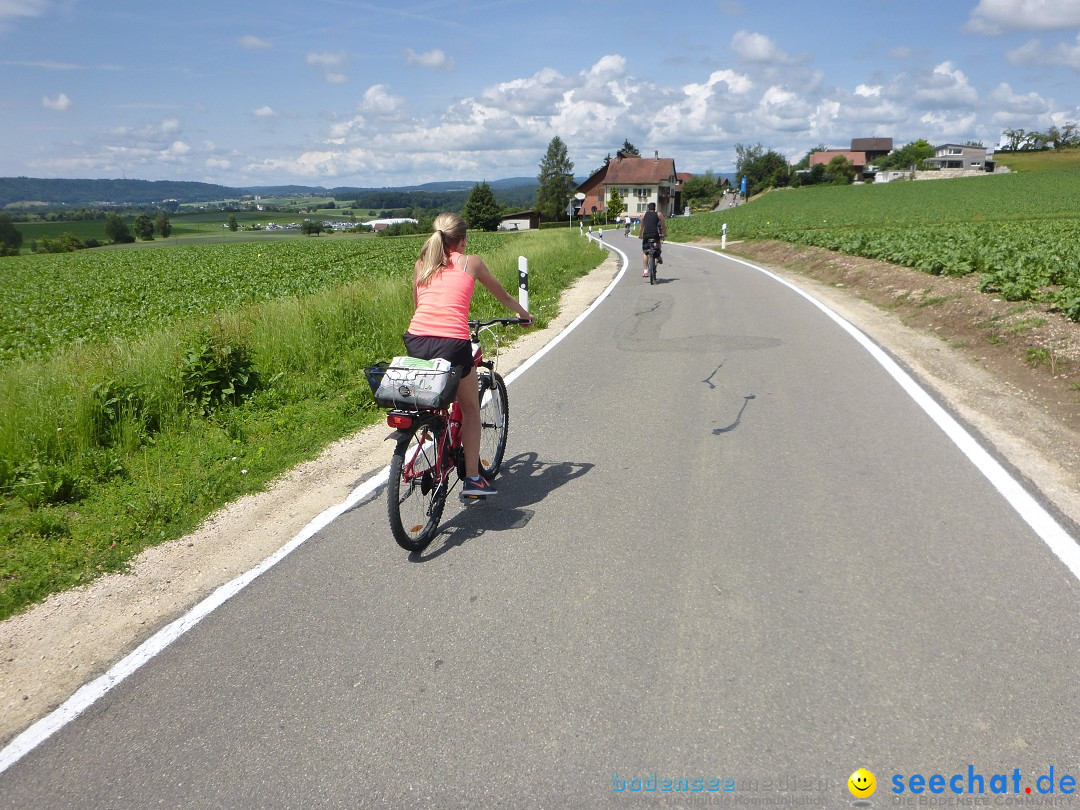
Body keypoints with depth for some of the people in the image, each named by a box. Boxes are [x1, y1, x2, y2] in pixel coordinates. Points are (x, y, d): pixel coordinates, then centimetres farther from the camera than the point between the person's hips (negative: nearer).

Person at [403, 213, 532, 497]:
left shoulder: (421, 265, 20)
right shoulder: (470, 262, 13)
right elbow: (502, 295, 26)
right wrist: (524, 314, 45)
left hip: (416, 341, 3)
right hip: (452, 342, -3)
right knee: (470, 408, 17)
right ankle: (472, 478, 17)